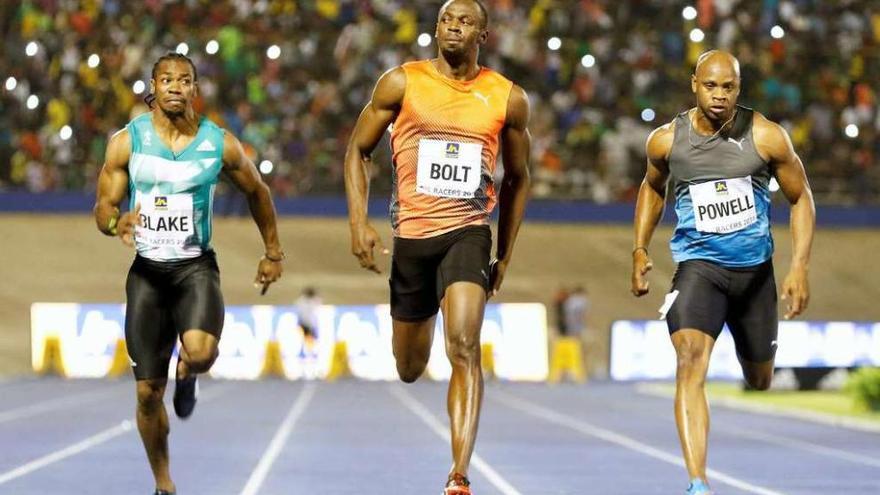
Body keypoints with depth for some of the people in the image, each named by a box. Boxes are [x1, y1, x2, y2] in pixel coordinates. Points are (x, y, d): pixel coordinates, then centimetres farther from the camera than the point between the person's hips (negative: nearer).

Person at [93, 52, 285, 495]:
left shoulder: (220, 144, -2)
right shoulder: (127, 142, -2)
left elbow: (256, 192, 15)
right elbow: (102, 208, 0)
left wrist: (273, 252, 19)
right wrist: (117, 223, -24)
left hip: (196, 267, -1)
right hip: (147, 270, 1)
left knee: (200, 351, -30)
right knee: (149, 392, 2)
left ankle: (187, 375, 10)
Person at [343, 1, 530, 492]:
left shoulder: (509, 99, 2)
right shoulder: (401, 83, -1)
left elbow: (518, 178, 15)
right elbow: (358, 151, 6)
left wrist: (506, 254, 15)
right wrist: (360, 221, -6)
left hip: (468, 233, -1)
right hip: (412, 233, 1)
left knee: (464, 347, -22)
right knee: (409, 370, 13)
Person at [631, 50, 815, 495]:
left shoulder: (766, 137, -9)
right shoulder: (667, 140, -5)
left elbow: (801, 198, 1)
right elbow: (652, 187, 18)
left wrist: (799, 267, -7)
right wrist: (640, 249, 10)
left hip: (755, 269, 1)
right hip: (699, 266, -1)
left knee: (759, 380, 17)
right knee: (690, 362, -25)